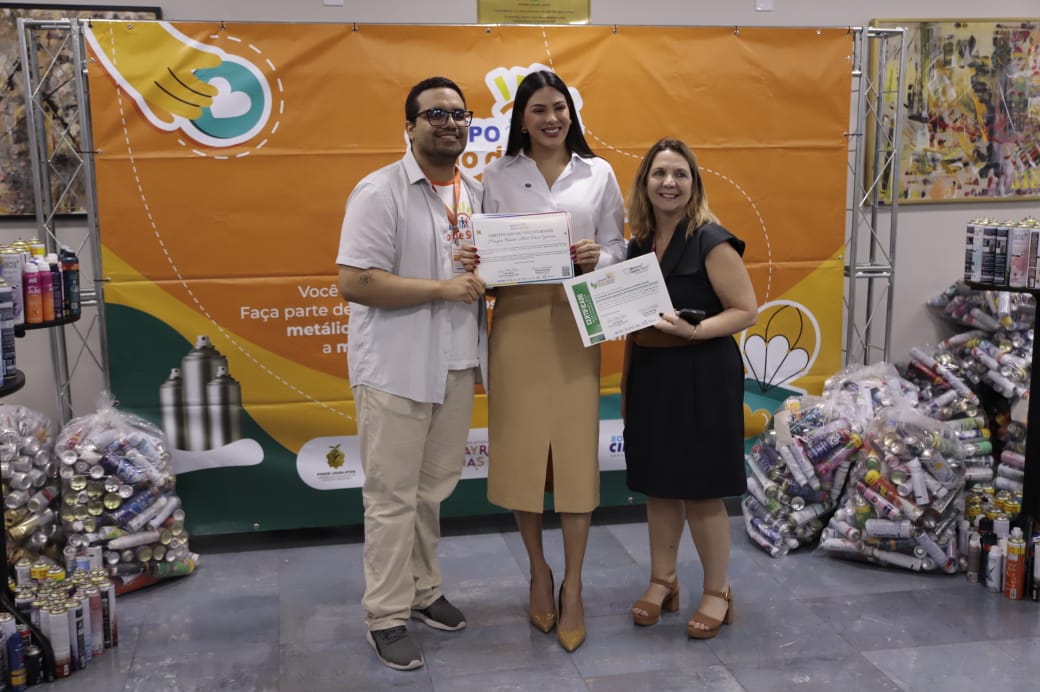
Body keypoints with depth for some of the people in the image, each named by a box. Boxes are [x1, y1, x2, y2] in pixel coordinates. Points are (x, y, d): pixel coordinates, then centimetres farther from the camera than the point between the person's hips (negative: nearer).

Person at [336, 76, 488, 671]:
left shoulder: (477, 194, 11)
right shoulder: (380, 192, -11)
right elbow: (354, 283, -18)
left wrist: (484, 268, -3)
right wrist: (444, 288, -19)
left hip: (457, 365, 6)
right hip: (396, 369, -6)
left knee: (435, 489, 15)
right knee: (393, 496, 3)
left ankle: (423, 590, 32)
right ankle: (387, 616, 15)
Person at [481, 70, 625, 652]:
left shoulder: (598, 173, 7)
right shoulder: (499, 175, 5)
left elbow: (618, 247, 6)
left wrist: (597, 258, -15)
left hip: (576, 323, 0)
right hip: (518, 322, 0)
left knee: (576, 452, 1)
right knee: (522, 449, 4)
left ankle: (573, 588, 14)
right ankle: (540, 573, 25)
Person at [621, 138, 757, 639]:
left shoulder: (711, 241, -11)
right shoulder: (640, 243, 9)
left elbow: (746, 310, -13)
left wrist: (693, 331, -25)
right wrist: (626, 381, 11)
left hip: (702, 377, -6)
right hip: (650, 375, 6)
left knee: (701, 489, 2)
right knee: (658, 484, 14)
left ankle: (718, 592, 19)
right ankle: (662, 580, 29)